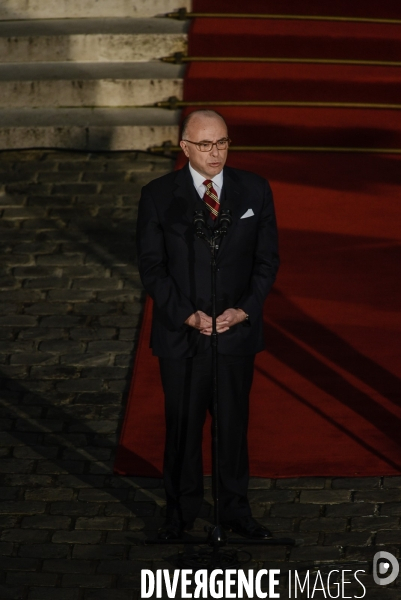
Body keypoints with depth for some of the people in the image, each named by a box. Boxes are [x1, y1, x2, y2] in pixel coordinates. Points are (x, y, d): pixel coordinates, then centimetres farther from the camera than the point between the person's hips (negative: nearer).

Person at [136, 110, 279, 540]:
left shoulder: (254, 191, 1)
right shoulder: (158, 196, -4)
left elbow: (267, 258, 3)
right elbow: (151, 266, -4)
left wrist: (244, 310, -11)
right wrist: (186, 315, -14)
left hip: (238, 329, 1)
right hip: (180, 334, -1)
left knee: (234, 423, 9)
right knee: (182, 424, 8)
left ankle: (235, 510, 21)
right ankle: (181, 511, 22)